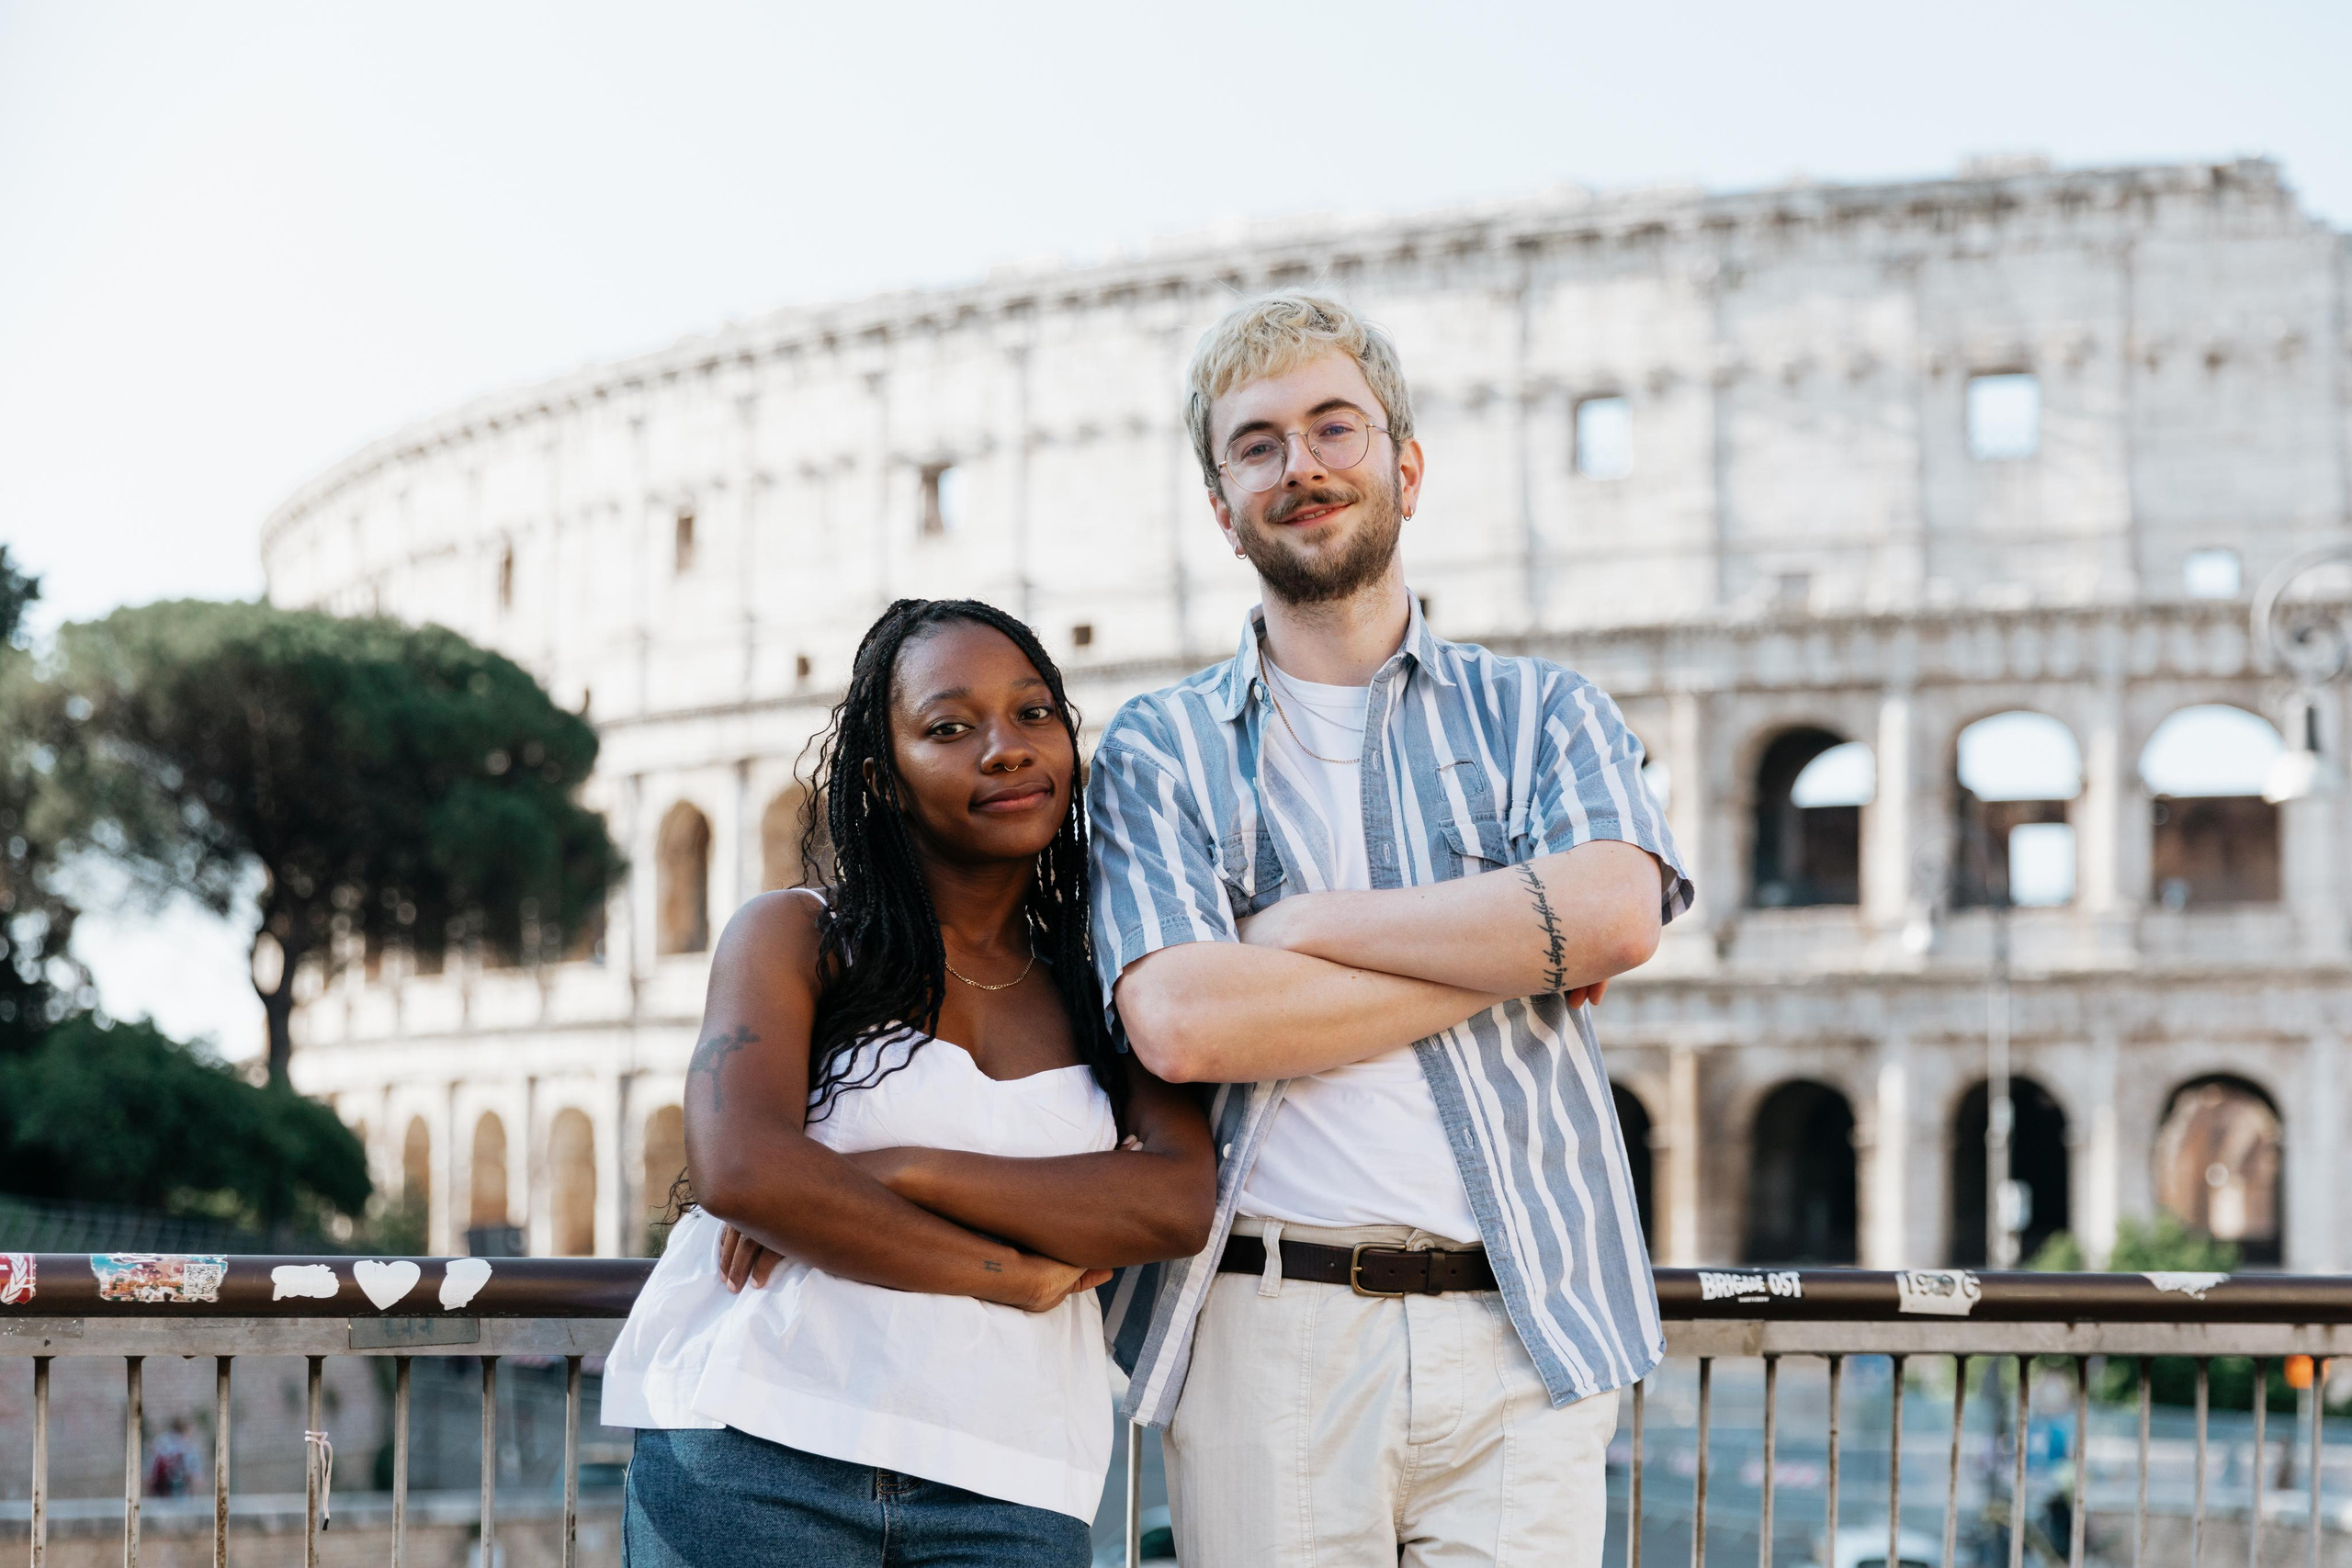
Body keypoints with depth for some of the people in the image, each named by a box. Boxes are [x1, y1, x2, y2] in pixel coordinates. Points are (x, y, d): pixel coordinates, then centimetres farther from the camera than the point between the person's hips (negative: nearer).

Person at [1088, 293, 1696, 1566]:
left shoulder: (1540, 713, 13)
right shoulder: (1158, 752, 9)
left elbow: (1617, 912, -9)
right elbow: (1178, 1021, -8)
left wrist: (1309, 924, -6)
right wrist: (1506, 955, -5)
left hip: (1518, 1332, 0)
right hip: (1266, 1331, 0)